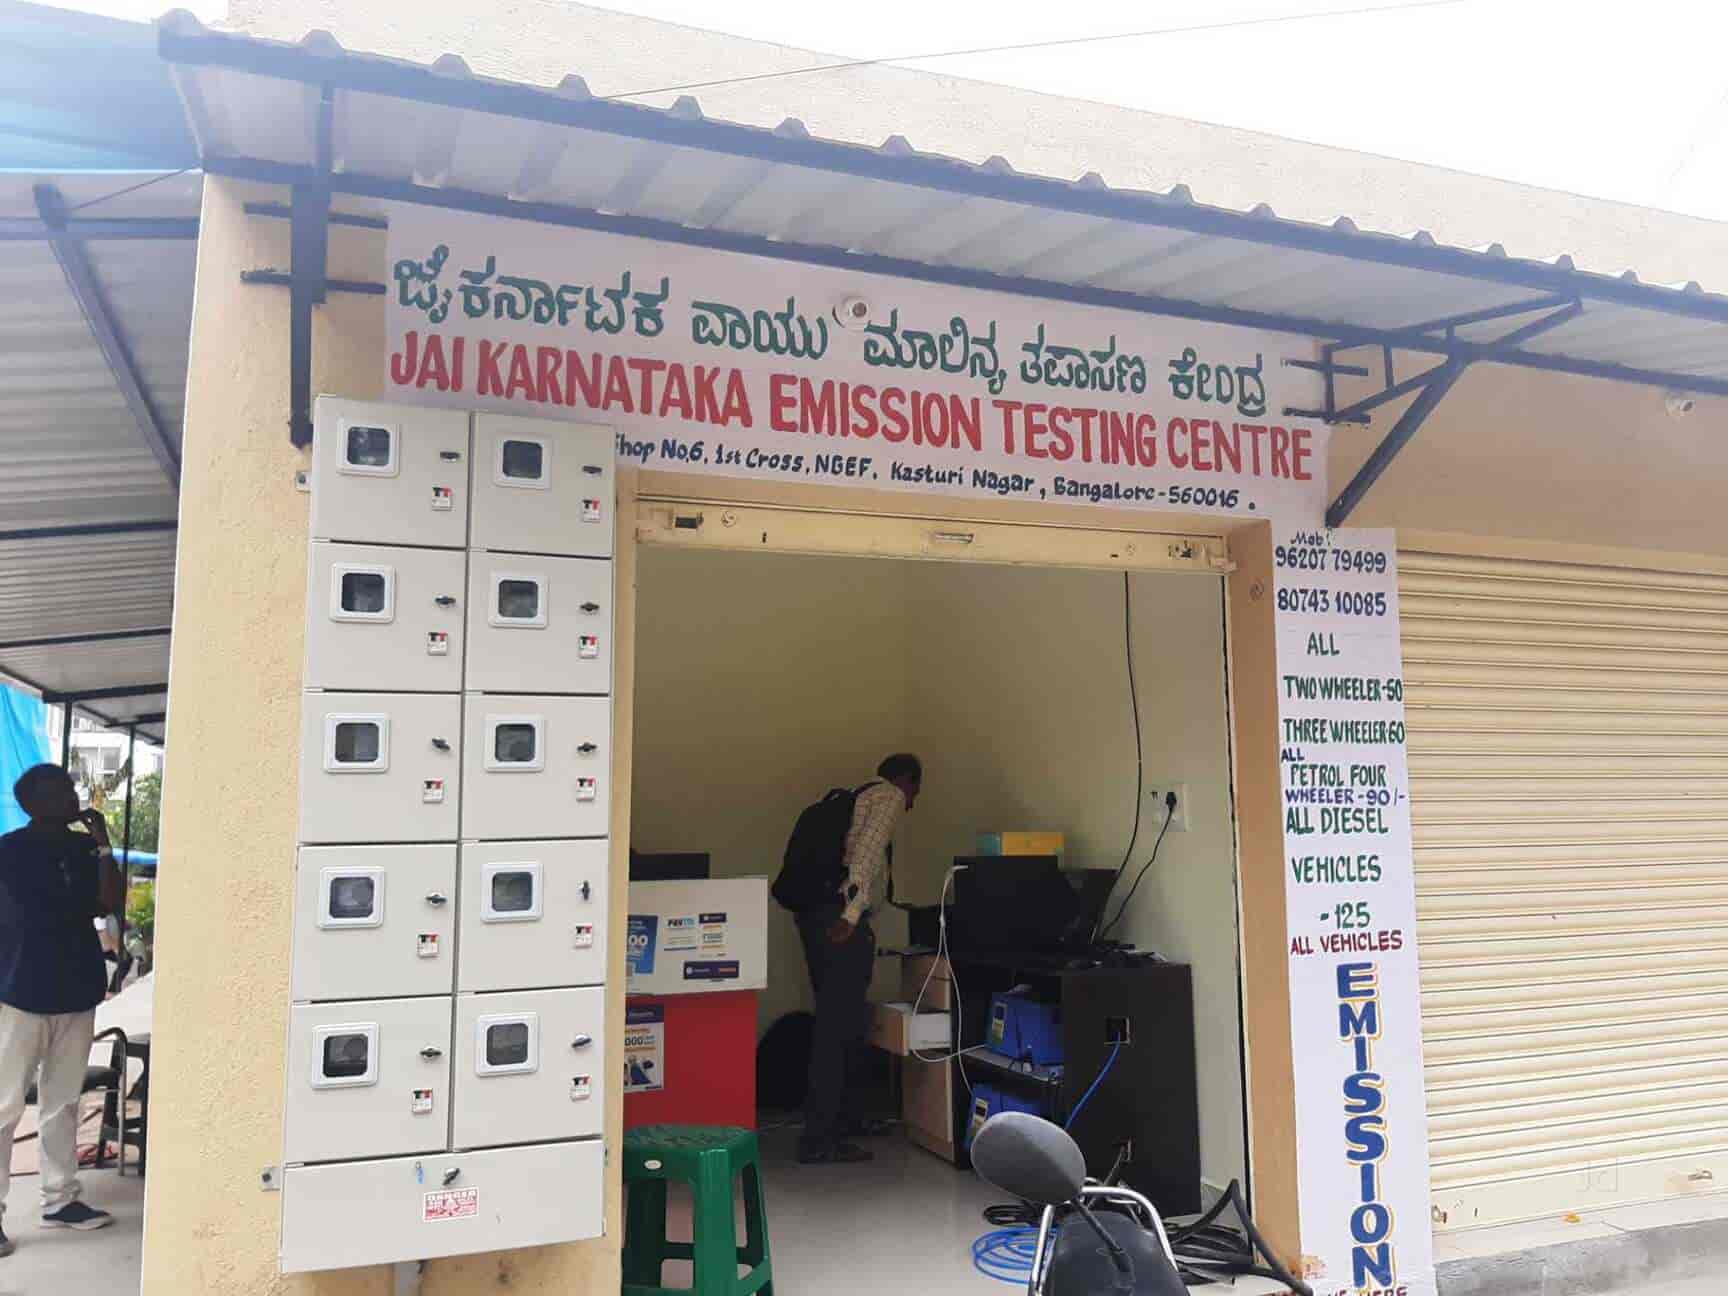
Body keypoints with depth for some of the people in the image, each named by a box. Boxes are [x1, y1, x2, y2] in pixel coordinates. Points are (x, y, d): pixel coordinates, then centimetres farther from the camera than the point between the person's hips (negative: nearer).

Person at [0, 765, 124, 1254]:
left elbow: (110, 903, -4)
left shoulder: (83, 848, 6)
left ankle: (60, 1200, 22)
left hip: (77, 991, 5)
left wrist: (104, 846, -9)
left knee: (63, 1101, 13)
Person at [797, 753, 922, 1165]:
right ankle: (819, 1140, -6)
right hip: (842, 916, -10)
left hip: (815, 912, 10)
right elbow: (867, 850, -15)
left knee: (834, 1020, 19)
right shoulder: (890, 796, 0)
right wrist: (851, 913, -23)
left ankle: (839, 1116, 30)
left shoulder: (856, 797, 27)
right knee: (839, 1026, -8)